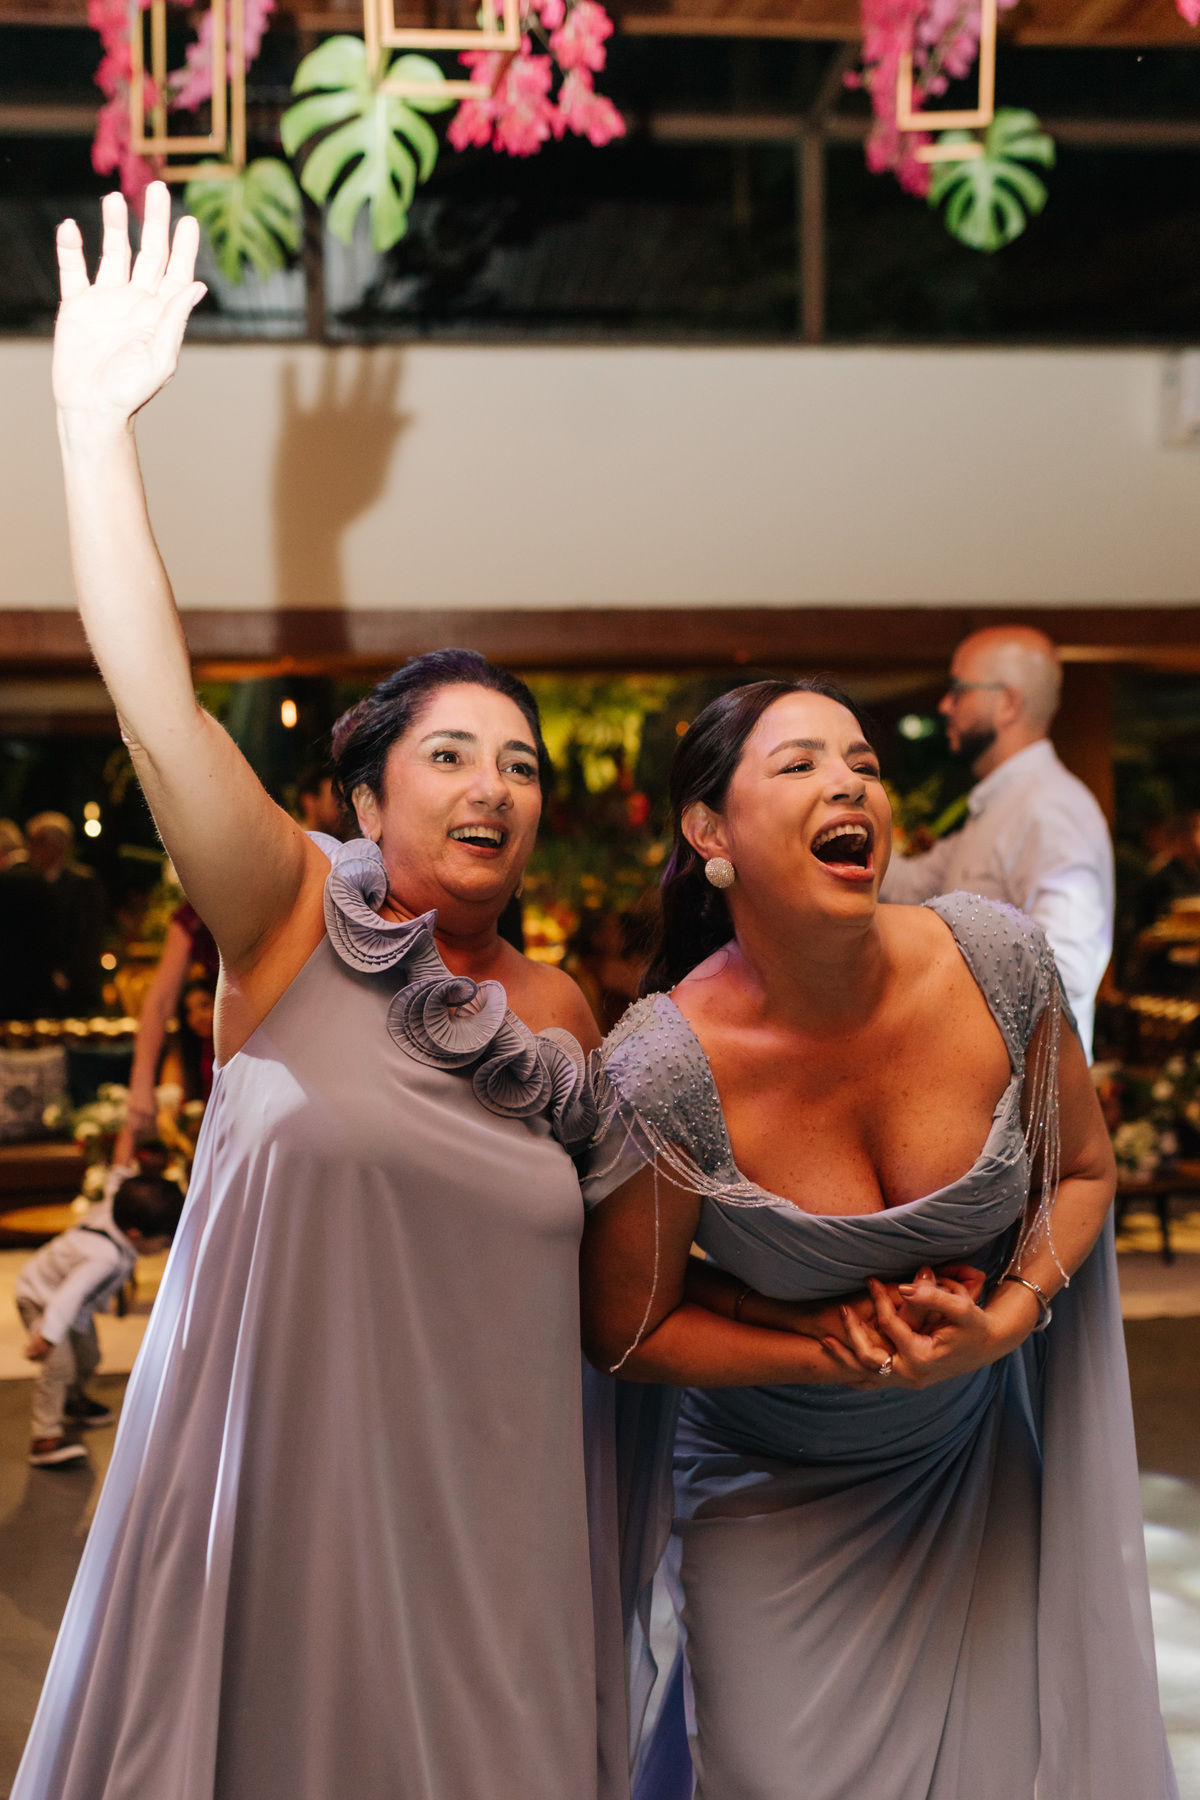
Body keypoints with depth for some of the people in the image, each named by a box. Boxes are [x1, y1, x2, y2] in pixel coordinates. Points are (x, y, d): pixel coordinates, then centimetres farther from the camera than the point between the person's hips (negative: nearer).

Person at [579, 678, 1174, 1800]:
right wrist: (834, 1351, -20)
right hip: (776, 1505, -3)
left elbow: (1082, 1168, 1)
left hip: (981, 1461, 3)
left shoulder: (997, 962, -16)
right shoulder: (666, 1069, -25)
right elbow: (623, 1334, -11)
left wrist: (1009, 1317, -16)